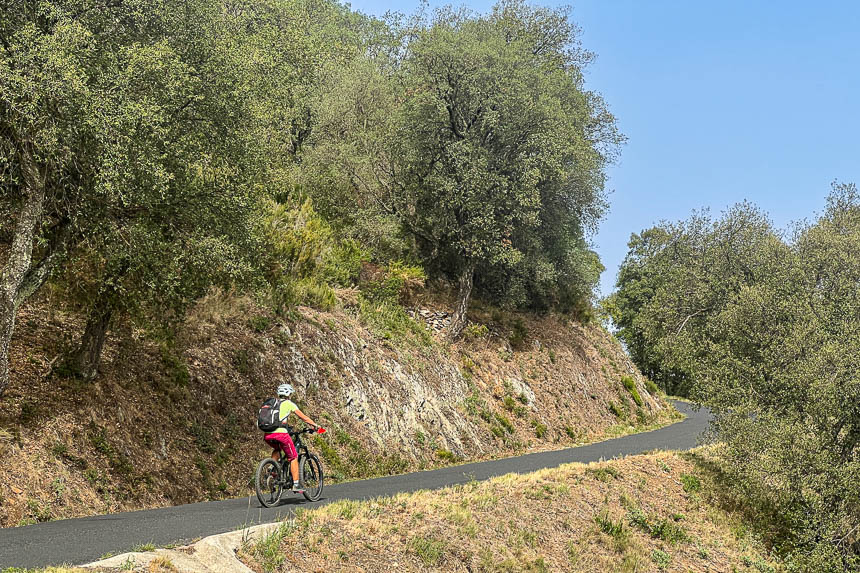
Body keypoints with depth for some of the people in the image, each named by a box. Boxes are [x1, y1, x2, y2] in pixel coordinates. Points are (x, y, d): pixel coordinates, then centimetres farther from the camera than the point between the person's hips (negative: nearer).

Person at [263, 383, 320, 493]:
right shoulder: (289, 403, 11)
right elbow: (303, 417, 10)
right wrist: (315, 425, 22)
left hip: (267, 434, 5)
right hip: (280, 433, -5)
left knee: (276, 450, 36)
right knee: (293, 458, 11)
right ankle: (296, 484, 7)